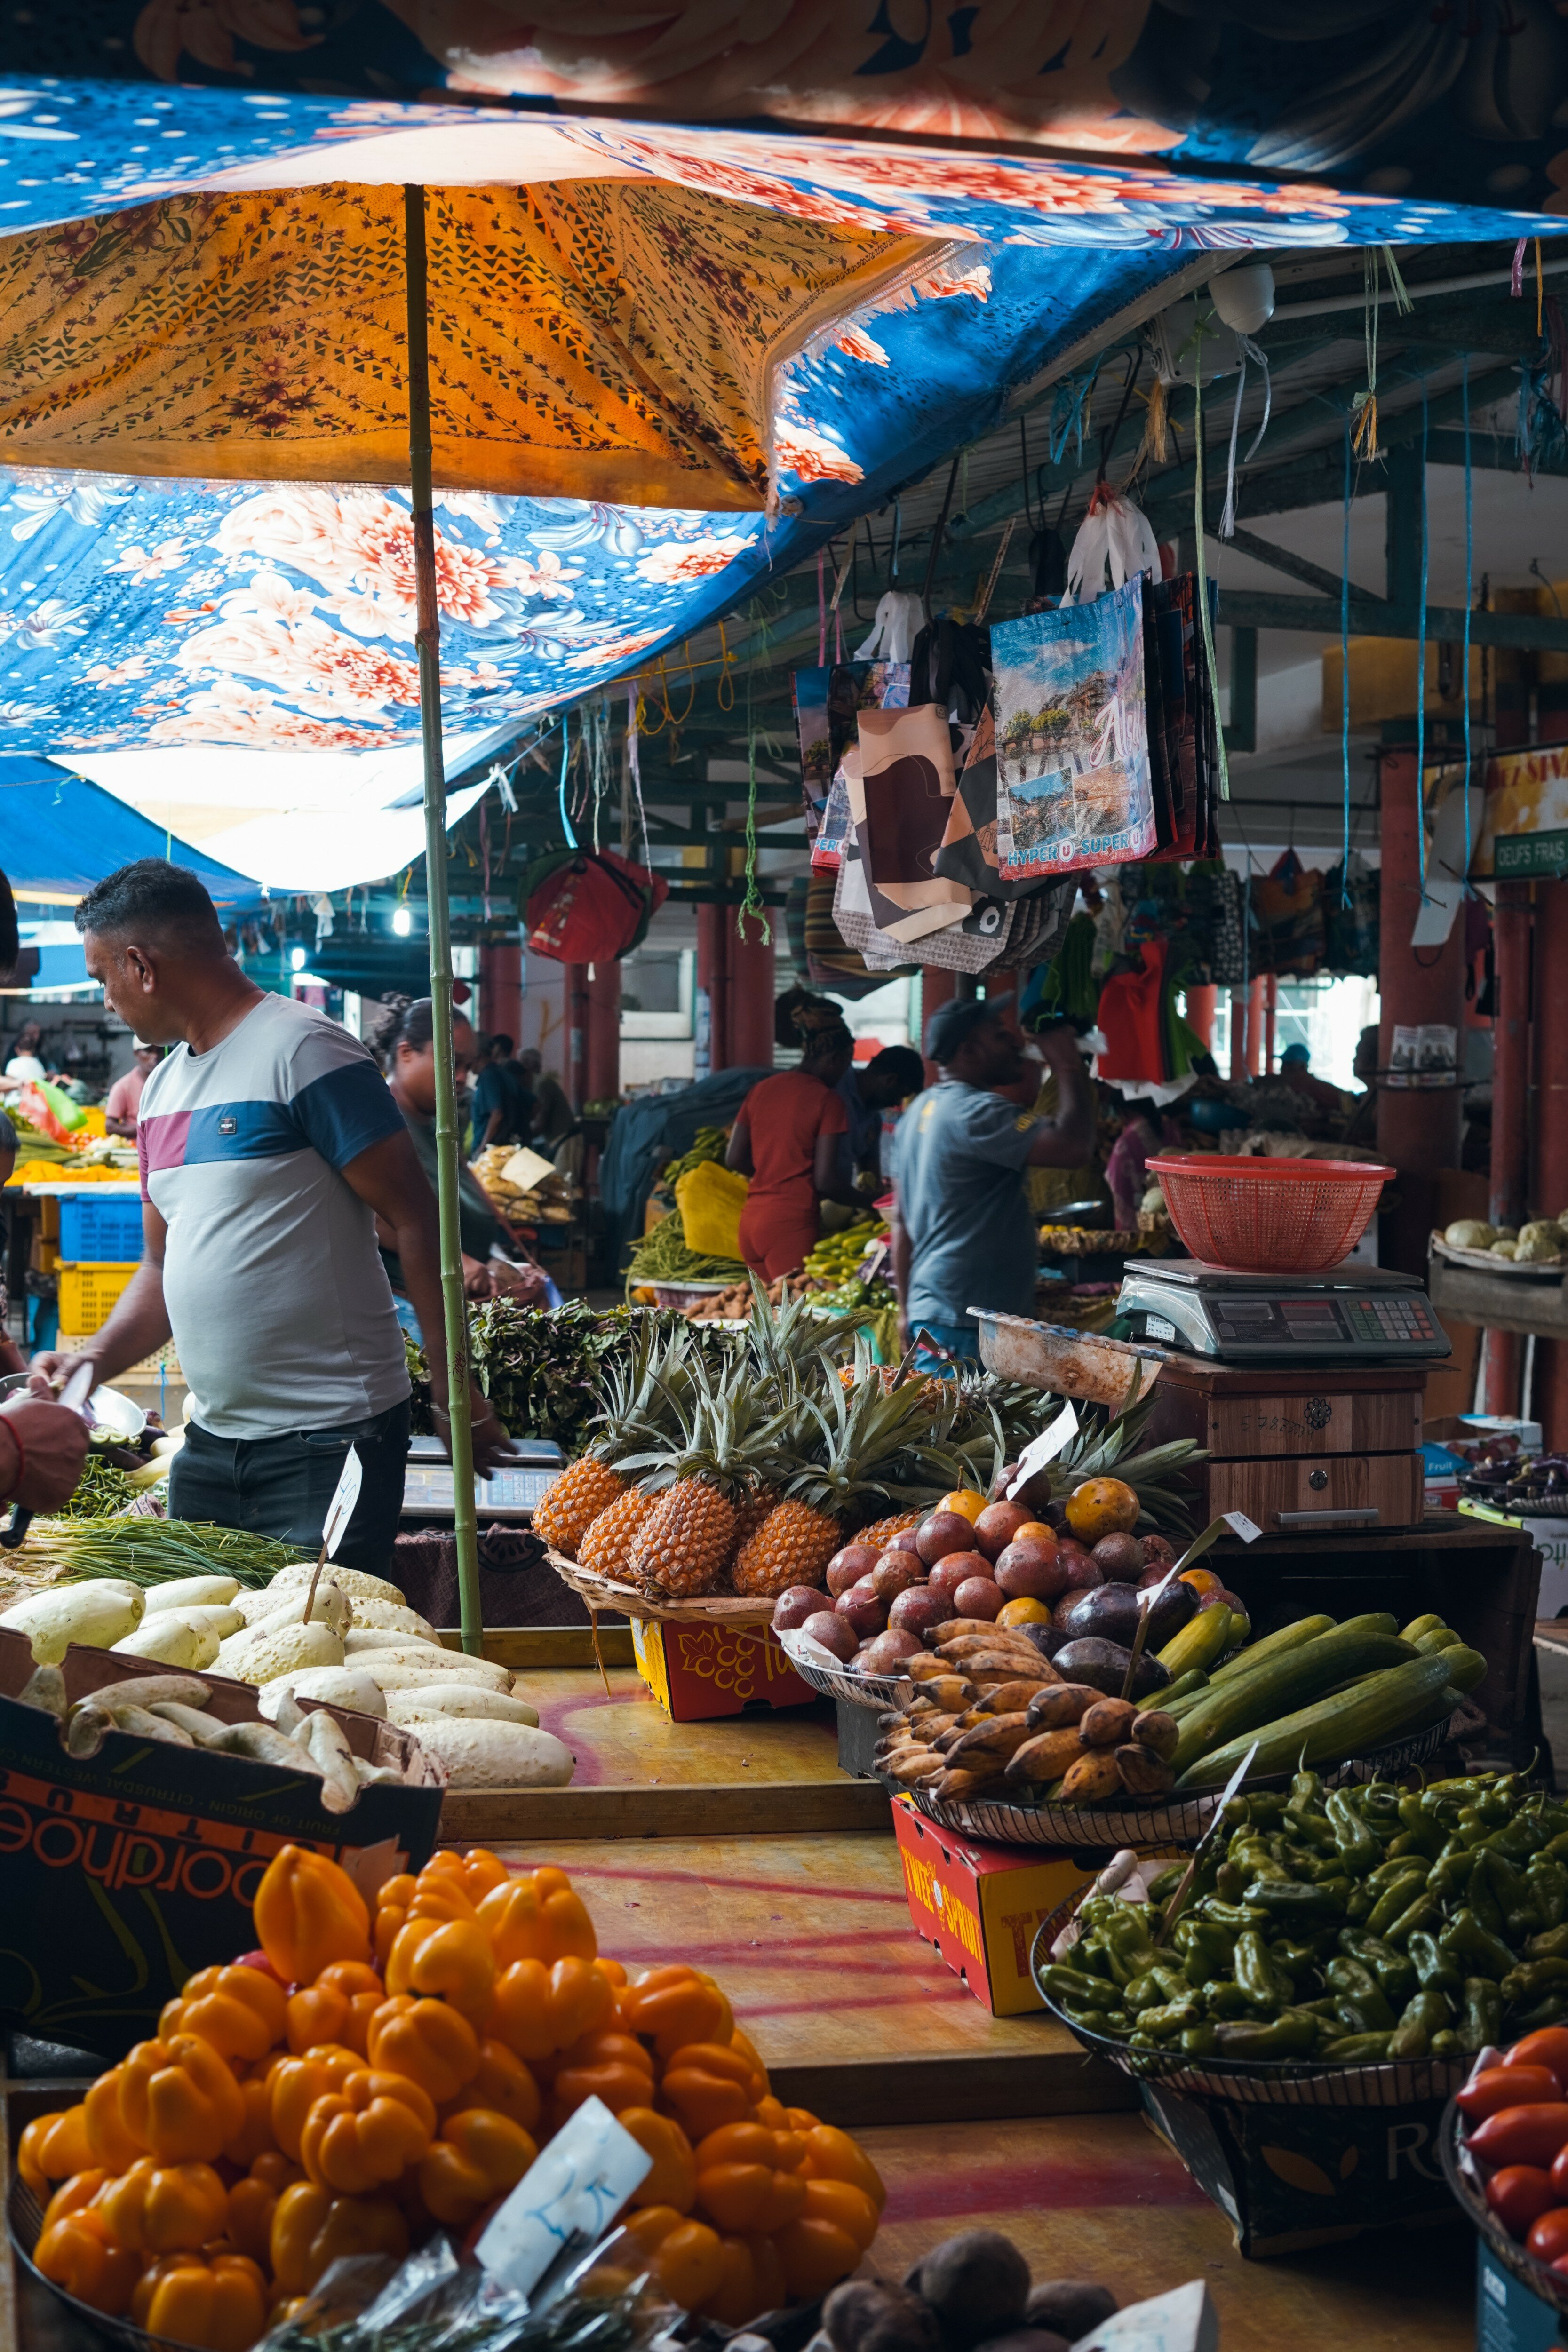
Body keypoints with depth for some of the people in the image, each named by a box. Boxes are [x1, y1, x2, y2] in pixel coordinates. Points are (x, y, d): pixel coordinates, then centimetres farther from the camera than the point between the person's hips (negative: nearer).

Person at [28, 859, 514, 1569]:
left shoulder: (302, 1050, -12)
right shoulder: (161, 1088, 14)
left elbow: (416, 1221, -14)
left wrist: (455, 1392, -16)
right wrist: (96, 1358, 3)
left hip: (328, 1438, -8)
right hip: (210, 1440, 8)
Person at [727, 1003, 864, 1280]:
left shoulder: (762, 1089, 11)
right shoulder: (827, 1100, -7)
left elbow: (734, 1158, 13)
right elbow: (825, 1180, -11)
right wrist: (861, 1201, 5)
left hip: (750, 1222, 7)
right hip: (792, 1225, -7)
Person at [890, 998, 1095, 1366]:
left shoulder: (918, 1112, 16)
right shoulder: (973, 1112, -15)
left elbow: (902, 1222, 20)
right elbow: (1072, 1147, -25)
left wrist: (908, 1309, 23)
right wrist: (1069, 1067, -10)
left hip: (928, 1310, 10)